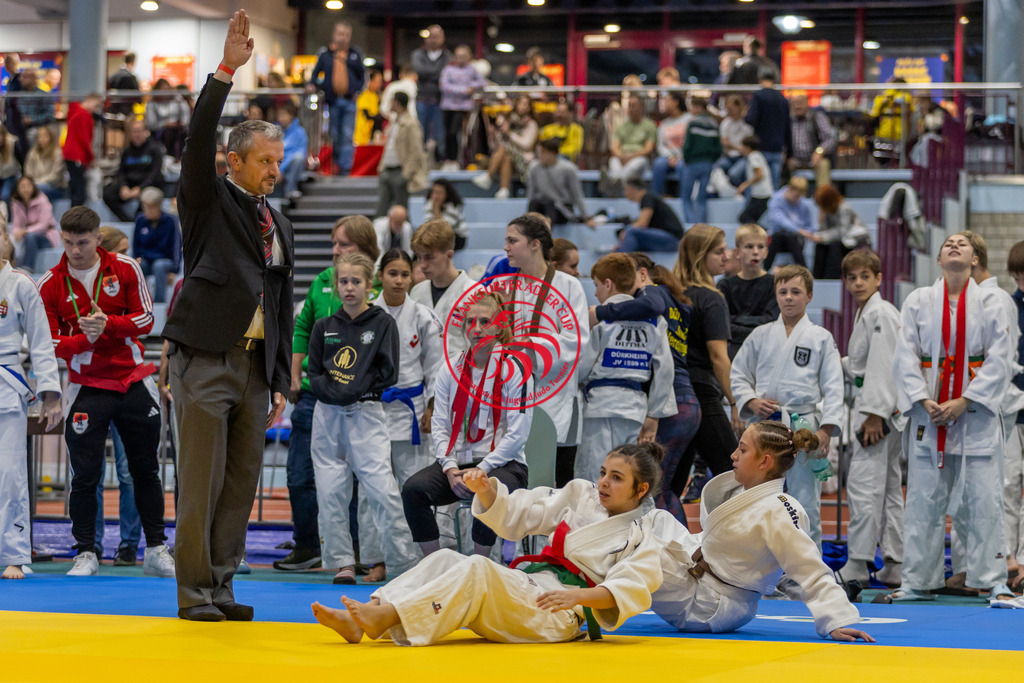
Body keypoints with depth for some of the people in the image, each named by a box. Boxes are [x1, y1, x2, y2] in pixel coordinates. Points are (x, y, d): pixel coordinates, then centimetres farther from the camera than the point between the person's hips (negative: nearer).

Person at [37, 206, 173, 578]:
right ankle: (86, 554, 9)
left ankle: (156, 550, 20)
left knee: (146, 470, 10)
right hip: (86, 389, -2)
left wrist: (108, 324, -20)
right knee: (85, 476, -4)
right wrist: (85, 338, -23)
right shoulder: (50, 284, -4)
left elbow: (146, 320, -2)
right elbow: (49, 344, -4)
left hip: (134, 383, 2)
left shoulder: (125, 269, -2)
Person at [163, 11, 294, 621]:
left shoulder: (280, 226, 19)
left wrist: (280, 381, 14)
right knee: (202, 481, -6)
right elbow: (199, 141, -14)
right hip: (206, 358, -6)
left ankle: (223, 586, 13)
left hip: (255, 365, 6)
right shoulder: (208, 200, 4)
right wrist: (226, 72, -24)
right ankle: (196, 590, 1)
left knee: (243, 483, 5)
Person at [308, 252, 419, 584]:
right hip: (328, 414, 3)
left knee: (381, 488, -11)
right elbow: (314, 372, 11)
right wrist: (329, 390, -7)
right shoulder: (324, 327, 11)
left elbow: (388, 373, -1)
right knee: (330, 491, 0)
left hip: (366, 413, -3)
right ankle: (342, 562, 8)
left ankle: (406, 563, -5)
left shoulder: (383, 323, 3)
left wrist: (354, 391, -9)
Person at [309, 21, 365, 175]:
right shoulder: (325, 54, 6)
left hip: (349, 100, -1)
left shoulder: (355, 54, 7)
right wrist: (313, 84, -4)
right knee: (334, 135, 8)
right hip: (332, 100, 1)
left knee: (347, 135, -8)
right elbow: (316, 72, 14)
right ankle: (337, 163, 22)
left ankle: (345, 168, -9)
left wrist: (357, 89, -2)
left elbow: (362, 74, 11)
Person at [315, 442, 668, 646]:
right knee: (444, 560, -10)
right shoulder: (582, 495, 21)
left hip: (558, 613, -7)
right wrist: (486, 489, -1)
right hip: (526, 584, 7)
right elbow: (513, 516, 18)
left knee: (477, 570, -30)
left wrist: (580, 596, -29)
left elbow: (635, 587, -15)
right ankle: (358, 622, -26)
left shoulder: (640, 536, 3)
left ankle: (387, 616, -42)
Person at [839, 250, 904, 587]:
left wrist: (875, 414, -22)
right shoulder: (866, 313, 17)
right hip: (871, 405, 11)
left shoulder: (881, 314, -14)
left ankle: (858, 564, -10)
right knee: (888, 484, 11)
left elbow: (884, 365, -20)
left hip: (881, 405, -11)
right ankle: (894, 564, 16)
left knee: (863, 481, -11)